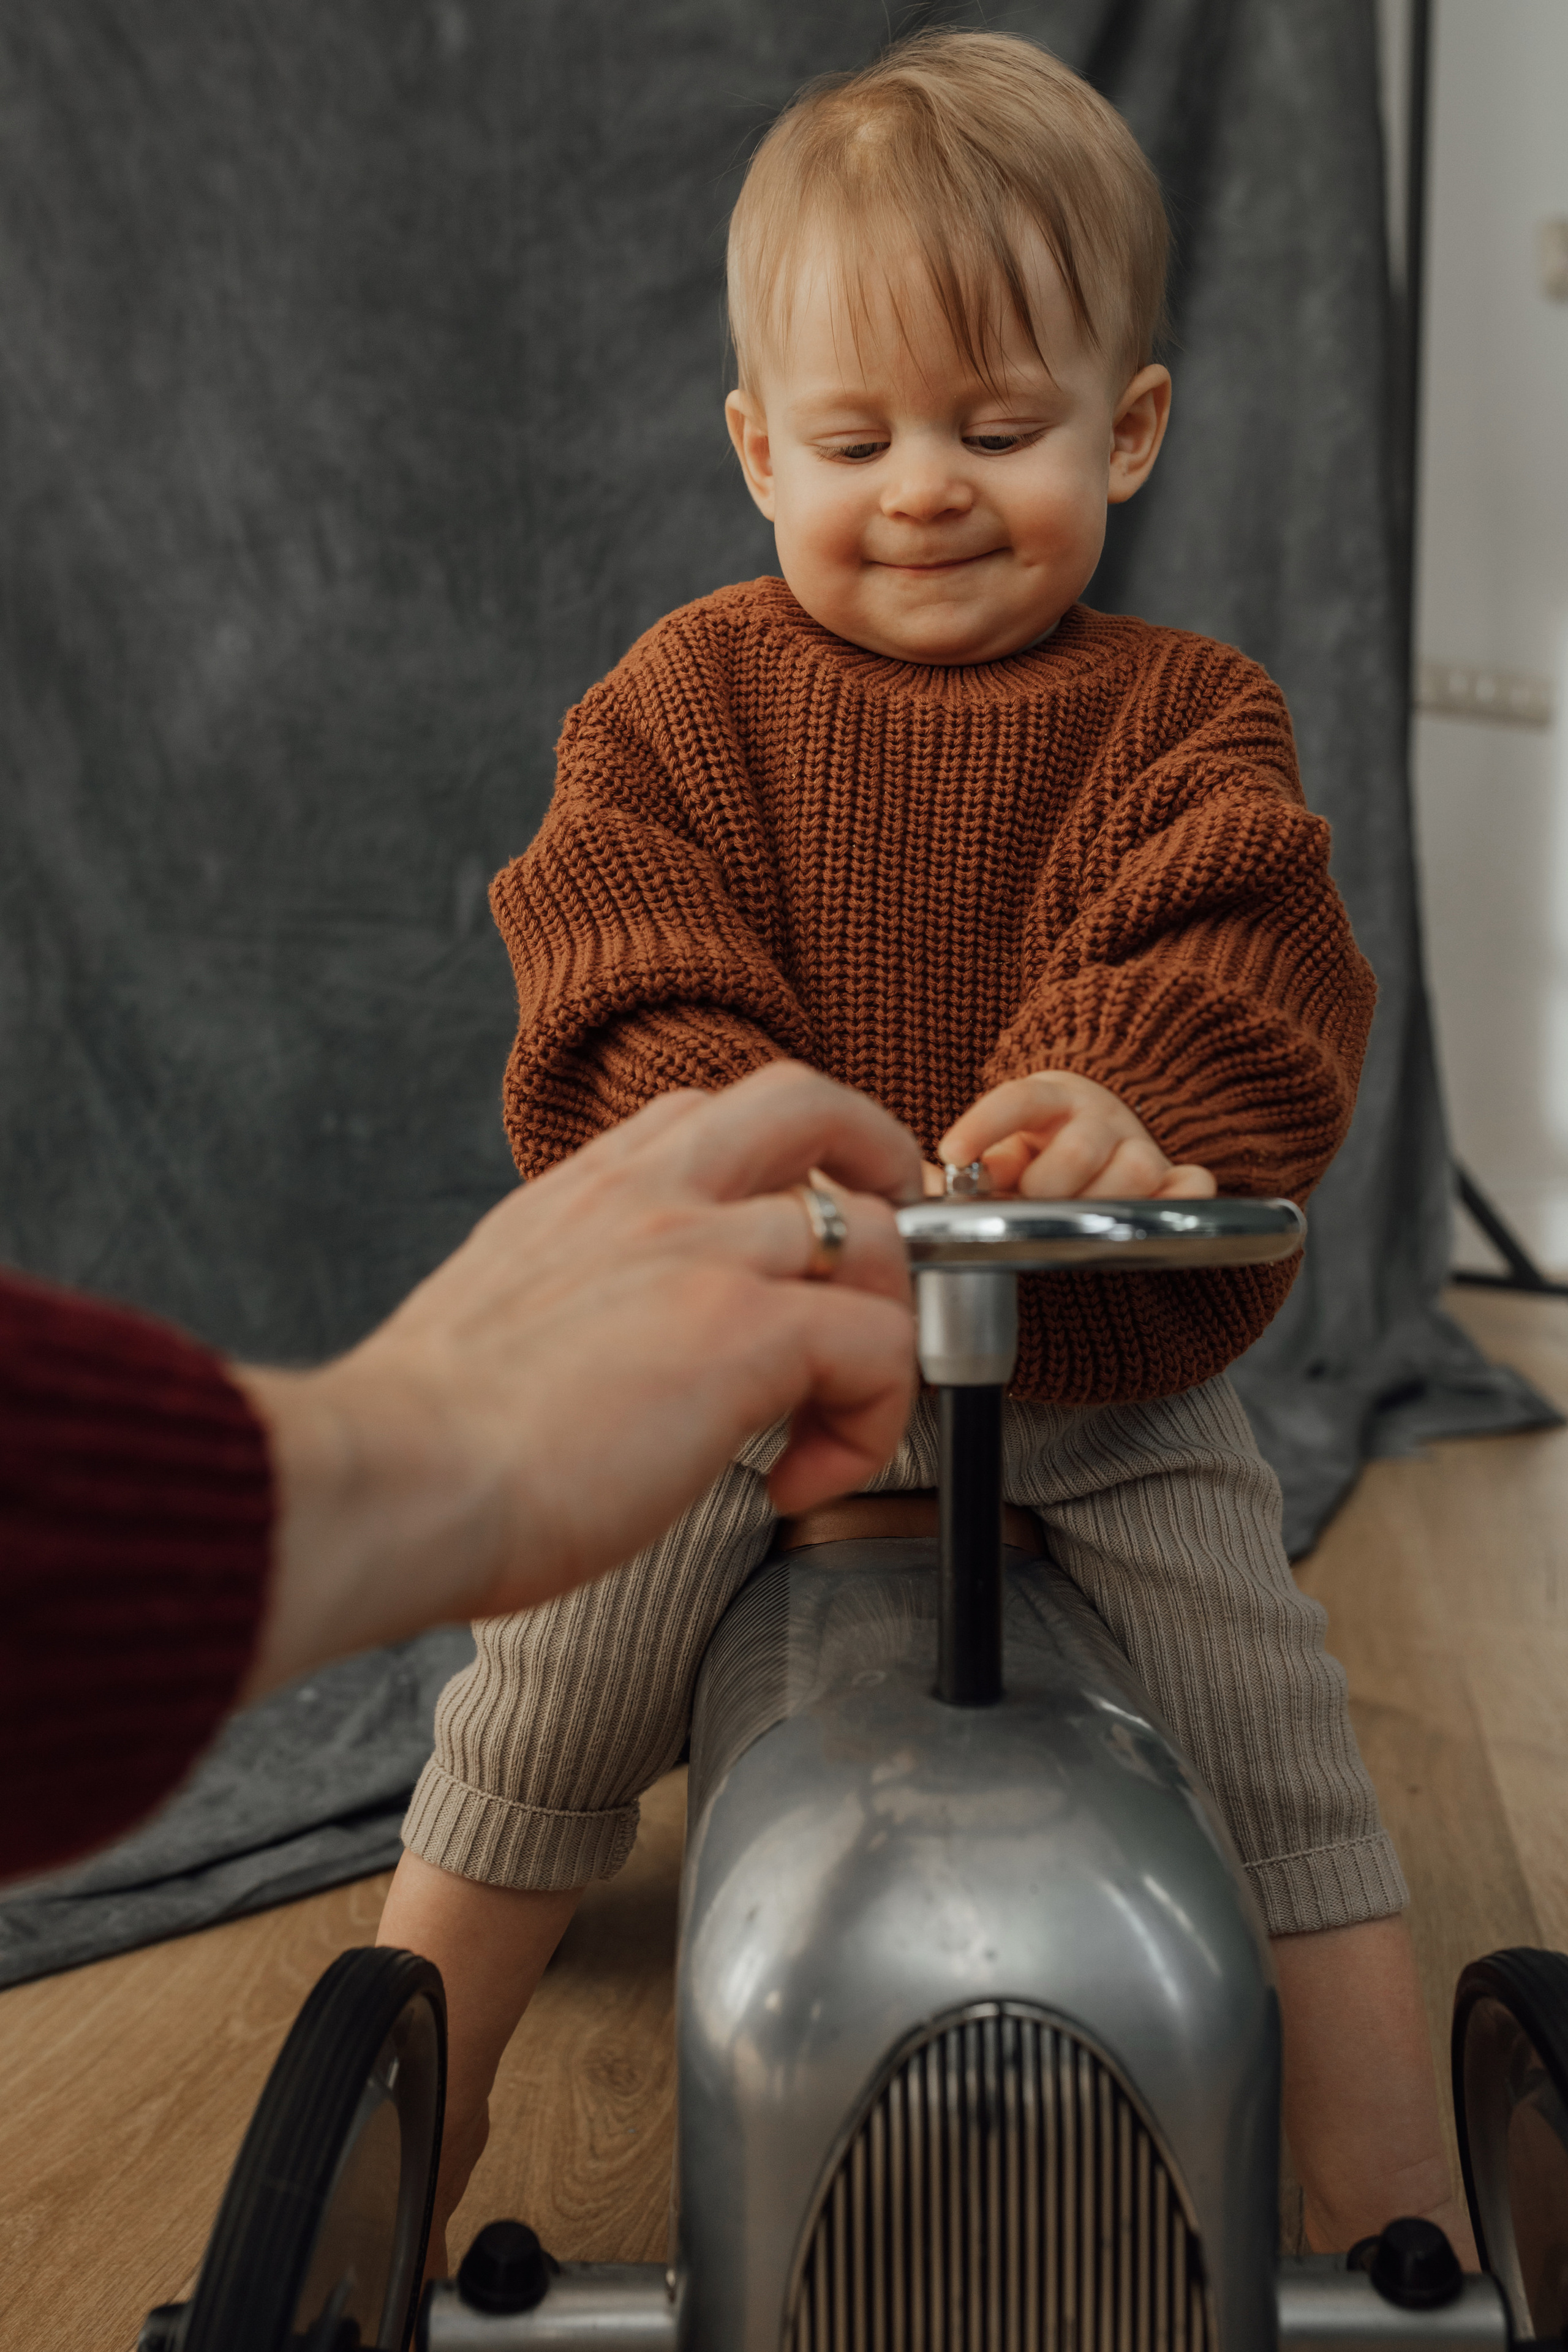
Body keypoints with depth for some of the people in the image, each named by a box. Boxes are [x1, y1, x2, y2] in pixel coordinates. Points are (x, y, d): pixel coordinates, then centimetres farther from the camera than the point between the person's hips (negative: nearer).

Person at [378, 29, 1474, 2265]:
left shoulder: (1188, 715, 0)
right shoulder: (686, 697, 1)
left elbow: (1241, 966, -15)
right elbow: (624, 974, -10)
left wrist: (1133, 1109, -38)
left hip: (1109, 1381, 0)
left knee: (1292, 1768, -2)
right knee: (531, 1722, 2)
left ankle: (1408, 2227, 20)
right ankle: (404, 2123, 28)